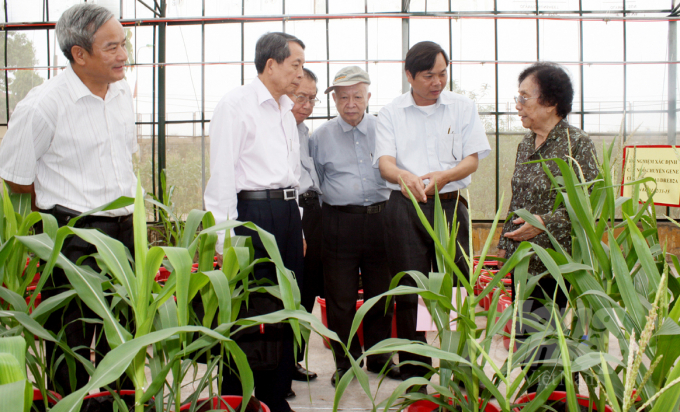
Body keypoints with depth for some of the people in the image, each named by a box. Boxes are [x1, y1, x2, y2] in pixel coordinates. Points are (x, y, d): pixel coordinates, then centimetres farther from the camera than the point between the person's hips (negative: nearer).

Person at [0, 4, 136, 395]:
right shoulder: (43, 105, -15)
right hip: (72, 235, -6)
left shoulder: (122, 91, 6)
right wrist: (64, 212, 4)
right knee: (70, 347, 4)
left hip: (124, 229, 7)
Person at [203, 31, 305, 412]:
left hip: (287, 212, 8)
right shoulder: (237, 103, -5)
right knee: (246, 310, -5)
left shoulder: (285, 110, 19)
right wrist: (224, 236, -16)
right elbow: (221, 173, -11)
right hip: (252, 212, -8)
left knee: (284, 308, 10)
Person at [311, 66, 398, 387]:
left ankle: (378, 357, 23)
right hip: (339, 221, -1)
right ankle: (345, 362, 15)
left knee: (380, 293, 8)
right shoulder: (321, 136, 7)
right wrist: (320, 216, 8)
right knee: (340, 297, 2)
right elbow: (315, 183, 15)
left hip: (379, 218, 1)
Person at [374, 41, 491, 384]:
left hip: (450, 204, 0)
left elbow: (473, 160, 2)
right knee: (409, 291, 2)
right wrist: (404, 177, -29)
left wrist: (442, 176, -19)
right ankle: (414, 374, 12)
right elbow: (385, 162, -5)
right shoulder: (391, 113, 7)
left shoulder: (463, 107, 8)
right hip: (405, 206, 0)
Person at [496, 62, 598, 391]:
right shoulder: (525, 145, 11)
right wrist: (505, 244, 14)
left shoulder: (577, 144, -9)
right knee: (524, 338, 13)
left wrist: (545, 222, -20)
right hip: (524, 263, 7)